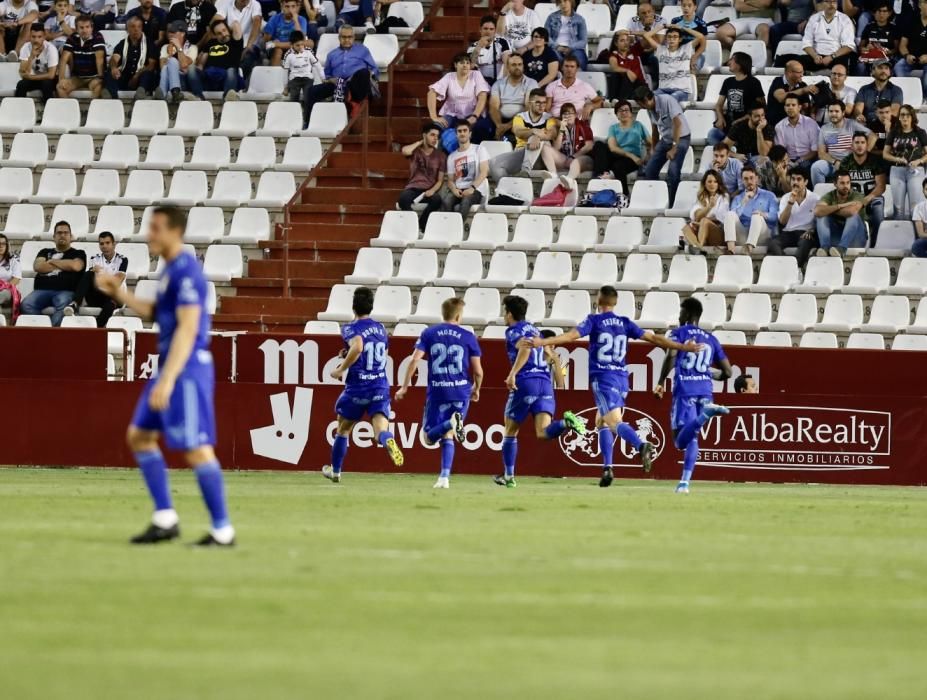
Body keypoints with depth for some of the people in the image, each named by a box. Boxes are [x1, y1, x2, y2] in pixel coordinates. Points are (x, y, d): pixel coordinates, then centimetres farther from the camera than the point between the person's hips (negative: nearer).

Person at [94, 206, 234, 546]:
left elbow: (187, 328, -23)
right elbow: (155, 313, 26)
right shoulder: (170, 270, 14)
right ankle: (165, 519, 14)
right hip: (170, 368, 11)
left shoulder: (186, 272, -17)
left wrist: (167, 380, -27)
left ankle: (223, 530, -4)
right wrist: (119, 293, 14)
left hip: (187, 370, -11)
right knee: (139, 435, 13)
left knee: (195, 449, -10)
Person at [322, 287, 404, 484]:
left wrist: (341, 370, -17)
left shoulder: (350, 328, -8)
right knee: (381, 429, -11)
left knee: (342, 431, 18)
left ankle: (335, 471, 32)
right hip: (380, 388, 3)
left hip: (357, 388, -3)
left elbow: (357, 347, -29)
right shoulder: (380, 328, 12)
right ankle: (388, 440, -47)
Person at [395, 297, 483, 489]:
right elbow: (478, 371, 3)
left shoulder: (429, 333, 4)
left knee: (430, 437, 5)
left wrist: (404, 387, 1)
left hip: (436, 391, -1)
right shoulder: (468, 337, 3)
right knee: (448, 436, 11)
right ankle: (444, 477, -3)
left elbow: (414, 360, -6)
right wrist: (476, 390, 22)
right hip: (461, 391, 1)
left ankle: (451, 423, -27)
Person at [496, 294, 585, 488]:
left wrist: (512, 374, -28)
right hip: (545, 382, 6)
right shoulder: (534, 330, 24)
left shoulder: (513, 331, 0)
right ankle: (567, 422, -38)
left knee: (510, 432, 12)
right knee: (543, 433, -9)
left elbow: (525, 348, -19)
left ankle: (508, 476, 15)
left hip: (525, 383, -6)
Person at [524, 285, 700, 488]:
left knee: (614, 422, -17)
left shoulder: (594, 321, -2)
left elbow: (571, 336, -14)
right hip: (622, 378, 5)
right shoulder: (625, 323, 11)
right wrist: (683, 347, 19)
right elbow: (653, 338, 11)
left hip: (602, 378, -5)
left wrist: (542, 342, -18)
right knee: (601, 421, 20)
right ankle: (607, 468, 10)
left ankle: (641, 445, -45)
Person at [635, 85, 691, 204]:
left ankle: (670, 203, -11)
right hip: (665, 139, 8)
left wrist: (674, 148, -23)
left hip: (680, 137, -8)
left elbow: (678, 124, -24)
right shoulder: (650, 109, 1)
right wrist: (654, 150, 19)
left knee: (673, 172, -21)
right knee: (649, 170, 1)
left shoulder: (667, 101, -22)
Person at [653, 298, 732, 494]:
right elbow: (727, 372, 18)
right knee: (691, 438, 15)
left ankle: (705, 414, -38)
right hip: (705, 391, 4)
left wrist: (661, 382, -5)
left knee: (681, 441, -13)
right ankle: (685, 481, 5)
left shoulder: (678, 333, 8)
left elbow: (671, 355, -13)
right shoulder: (711, 339, 19)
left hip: (684, 390, -4)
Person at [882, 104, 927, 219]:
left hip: (915, 171, -2)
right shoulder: (893, 133, 9)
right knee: (898, 206, 4)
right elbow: (885, 154, 9)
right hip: (897, 170, 2)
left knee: (915, 205, -8)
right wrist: (897, 159, -10)